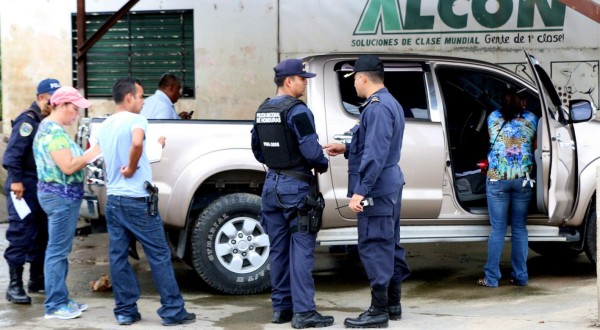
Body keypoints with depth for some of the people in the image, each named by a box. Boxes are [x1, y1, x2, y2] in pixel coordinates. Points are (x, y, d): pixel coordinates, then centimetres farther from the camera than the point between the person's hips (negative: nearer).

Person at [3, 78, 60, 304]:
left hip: (43, 186, 9)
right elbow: (13, 152, -19)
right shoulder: (28, 121, -13)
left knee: (42, 235, 13)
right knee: (21, 235, -8)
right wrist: (16, 180, -23)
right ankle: (15, 286, -4)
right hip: (25, 186, -8)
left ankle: (37, 279, 23)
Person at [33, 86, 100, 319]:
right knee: (58, 250, -5)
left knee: (59, 250, 14)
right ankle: (55, 305, 0)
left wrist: (87, 155, 6)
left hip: (61, 195, 11)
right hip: (61, 195, -11)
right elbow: (68, 167, -21)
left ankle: (60, 299, 21)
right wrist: (94, 152, -14)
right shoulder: (55, 131, -17)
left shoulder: (49, 127, 15)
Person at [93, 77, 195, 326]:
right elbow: (137, 143, -32)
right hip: (137, 200, -7)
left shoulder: (103, 127, 12)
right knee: (159, 256, -1)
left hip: (113, 198, 7)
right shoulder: (136, 120, -12)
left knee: (118, 256, 8)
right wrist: (132, 169, -19)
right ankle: (173, 311, 2)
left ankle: (126, 311, 11)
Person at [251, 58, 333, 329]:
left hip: (272, 184, 8)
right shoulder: (297, 111, -15)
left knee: (279, 248, 12)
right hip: (296, 185, -8)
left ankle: (281, 307, 18)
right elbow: (311, 150, -20)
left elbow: (258, 150, 18)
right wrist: (323, 164, -2)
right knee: (301, 248, -5)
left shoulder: (263, 111, 11)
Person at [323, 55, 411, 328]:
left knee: (374, 248, -7)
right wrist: (346, 149, 21)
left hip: (376, 189, -11)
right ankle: (393, 304, 22)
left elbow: (375, 154, -25)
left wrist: (360, 191, -26)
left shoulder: (377, 107, -18)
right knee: (389, 245, 15)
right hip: (388, 186, 11)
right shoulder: (389, 103, 16)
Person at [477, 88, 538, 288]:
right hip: (523, 178, 1)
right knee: (519, 228, 9)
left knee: (498, 229, 3)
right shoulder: (531, 119, 6)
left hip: (497, 178, -1)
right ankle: (520, 276, 12)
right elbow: (536, 146, 16)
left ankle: (492, 278, 3)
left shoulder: (493, 117, 5)